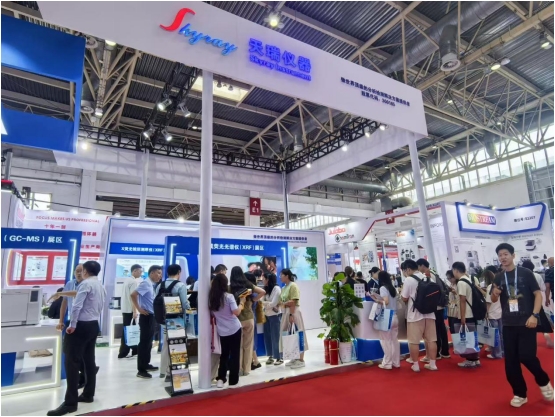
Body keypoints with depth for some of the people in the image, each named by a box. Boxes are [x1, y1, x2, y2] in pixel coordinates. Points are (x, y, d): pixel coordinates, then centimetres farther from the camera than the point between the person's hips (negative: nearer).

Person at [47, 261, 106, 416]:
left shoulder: (85, 284, -12)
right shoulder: (101, 287, 15)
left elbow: (77, 306, -19)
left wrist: (72, 325, -14)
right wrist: (94, 320, 16)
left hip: (81, 325, -9)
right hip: (94, 325, 9)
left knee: (72, 362, -5)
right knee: (89, 360, 15)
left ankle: (70, 403, -4)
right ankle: (88, 394, 24)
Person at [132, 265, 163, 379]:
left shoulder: (152, 285, 10)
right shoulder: (146, 283, -15)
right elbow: (133, 295, -23)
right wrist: (139, 309, -18)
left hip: (152, 317, 9)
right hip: (147, 317, -9)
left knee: (148, 342, 17)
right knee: (144, 342, -2)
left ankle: (146, 365, 30)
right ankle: (141, 370, 5)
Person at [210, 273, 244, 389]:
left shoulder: (211, 297, -1)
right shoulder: (228, 296, -15)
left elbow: (212, 314, 9)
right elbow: (236, 312, -20)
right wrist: (241, 303, -5)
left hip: (222, 331, 4)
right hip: (234, 329, -4)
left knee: (224, 354, 20)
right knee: (234, 355, 7)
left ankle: (221, 379, 19)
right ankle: (233, 381, 12)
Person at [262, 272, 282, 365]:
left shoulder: (276, 288, -11)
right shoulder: (266, 289, 9)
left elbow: (273, 304, -15)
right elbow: (264, 301, 1)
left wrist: (261, 302, -14)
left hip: (275, 315, -6)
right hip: (267, 315, 6)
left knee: (276, 337, 2)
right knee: (267, 336, 8)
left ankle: (279, 358, 12)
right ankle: (271, 356, 20)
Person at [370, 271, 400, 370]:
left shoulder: (383, 288, -10)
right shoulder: (393, 288, 11)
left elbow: (386, 301, -21)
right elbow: (391, 301, 11)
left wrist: (377, 300, -5)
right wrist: (379, 297, 14)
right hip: (394, 317, 7)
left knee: (386, 341, 2)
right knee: (394, 340, 13)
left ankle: (387, 363, 8)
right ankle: (396, 362, 20)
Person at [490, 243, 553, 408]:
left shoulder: (525, 273, -3)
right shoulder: (499, 278, 6)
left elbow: (538, 294, -5)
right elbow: (494, 300, 11)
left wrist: (534, 315, -15)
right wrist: (494, 293, -13)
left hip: (526, 322, -3)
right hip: (508, 324, 4)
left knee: (526, 356, -9)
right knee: (510, 360, 5)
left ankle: (544, 382, 23)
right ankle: (520, 394, 20)